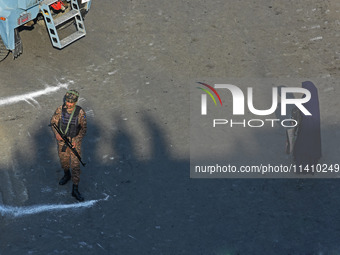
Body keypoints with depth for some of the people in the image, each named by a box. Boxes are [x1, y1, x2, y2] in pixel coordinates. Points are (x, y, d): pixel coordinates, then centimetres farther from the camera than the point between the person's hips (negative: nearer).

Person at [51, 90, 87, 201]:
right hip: (62, 140, 2)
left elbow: (83, 129, -14)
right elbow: (53, 122, -6)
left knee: (75, 165, -1)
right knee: (64, 160, 22)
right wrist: (57, 134, -25)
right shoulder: (60, 109, -17)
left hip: (75, 141, -2)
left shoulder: (80, 112, -22)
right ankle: (67, 175, 55)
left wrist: (76, 141, -27)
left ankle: (75, 190, 8)